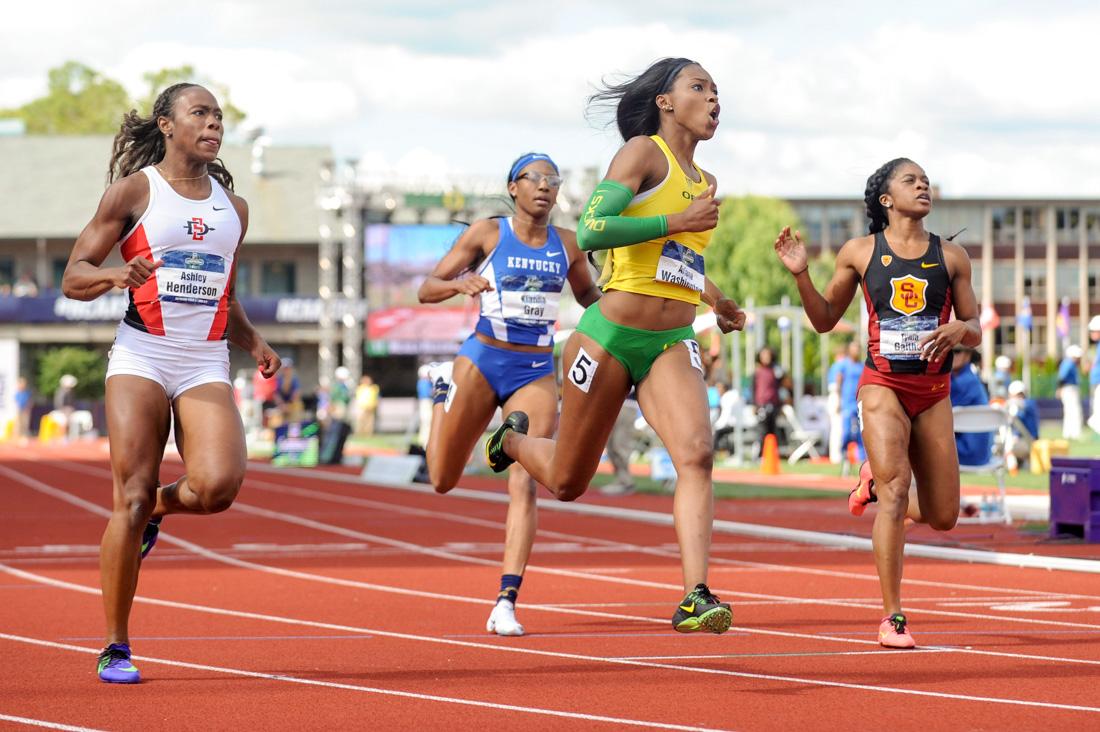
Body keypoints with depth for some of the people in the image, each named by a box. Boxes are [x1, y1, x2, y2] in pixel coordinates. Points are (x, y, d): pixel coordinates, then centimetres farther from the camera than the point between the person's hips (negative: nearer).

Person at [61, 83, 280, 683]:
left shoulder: (233, 207, 17)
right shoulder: (134, 190, 3)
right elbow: (73, 278, 2)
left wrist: (252, 340, 11)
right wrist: (115, 275, -20)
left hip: (206, 366, 3)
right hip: (141, 357, -3)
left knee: (218, 486, -21)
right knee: (129, 498, -9)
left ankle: (157, 508, 15)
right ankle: (115, 649, 2)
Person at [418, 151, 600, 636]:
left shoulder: (566, 244, 6)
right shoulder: (487, 233, -3)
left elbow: (587, 296, 23)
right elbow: (426, 290, -2)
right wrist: (460, 284, -24)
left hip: (536, 373, 1)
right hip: (482, 361, -1)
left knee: (525, 486, -13)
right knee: (442, 480, 11)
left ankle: (506, 602, -14)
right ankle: (444, 388, 42)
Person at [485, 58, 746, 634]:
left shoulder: (703, 183, 17)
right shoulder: (644, 153, -6)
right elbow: (591, 231, -19)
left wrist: (715, 301, 28)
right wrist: (679, 222, -20)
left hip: (671, 346, 5)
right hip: (609, 336, -5)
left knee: (696, 454, -23)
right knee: (567, 483, 9)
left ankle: (696, 597, -31)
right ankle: (514, 438, 43)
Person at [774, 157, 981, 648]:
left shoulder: (951, 257, 7)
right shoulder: (860, 253, 3)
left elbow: (975, 331, 11)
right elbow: (825, 320, 11)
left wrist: (958, 329, -13)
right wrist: (800, 275, -5)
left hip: (934, 391, 3)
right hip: (883, 384, -3)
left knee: (942, 517, 5)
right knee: (896, 489, -21)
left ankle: (876, 482, 38)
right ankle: (893, 619, -16)